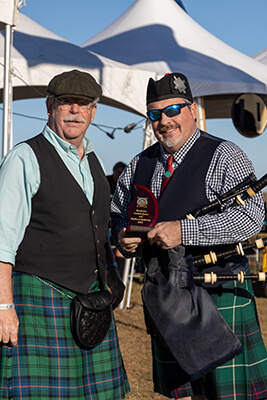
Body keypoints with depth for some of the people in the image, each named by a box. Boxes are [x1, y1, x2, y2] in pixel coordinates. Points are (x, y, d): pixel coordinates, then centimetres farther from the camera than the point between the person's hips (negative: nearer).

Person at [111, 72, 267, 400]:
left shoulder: (224, 156, -6)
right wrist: (124, 237, -1)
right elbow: (119, 213, 24)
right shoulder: (139, 165, 12)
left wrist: (184, 231, -24)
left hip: (219, 296, -5)